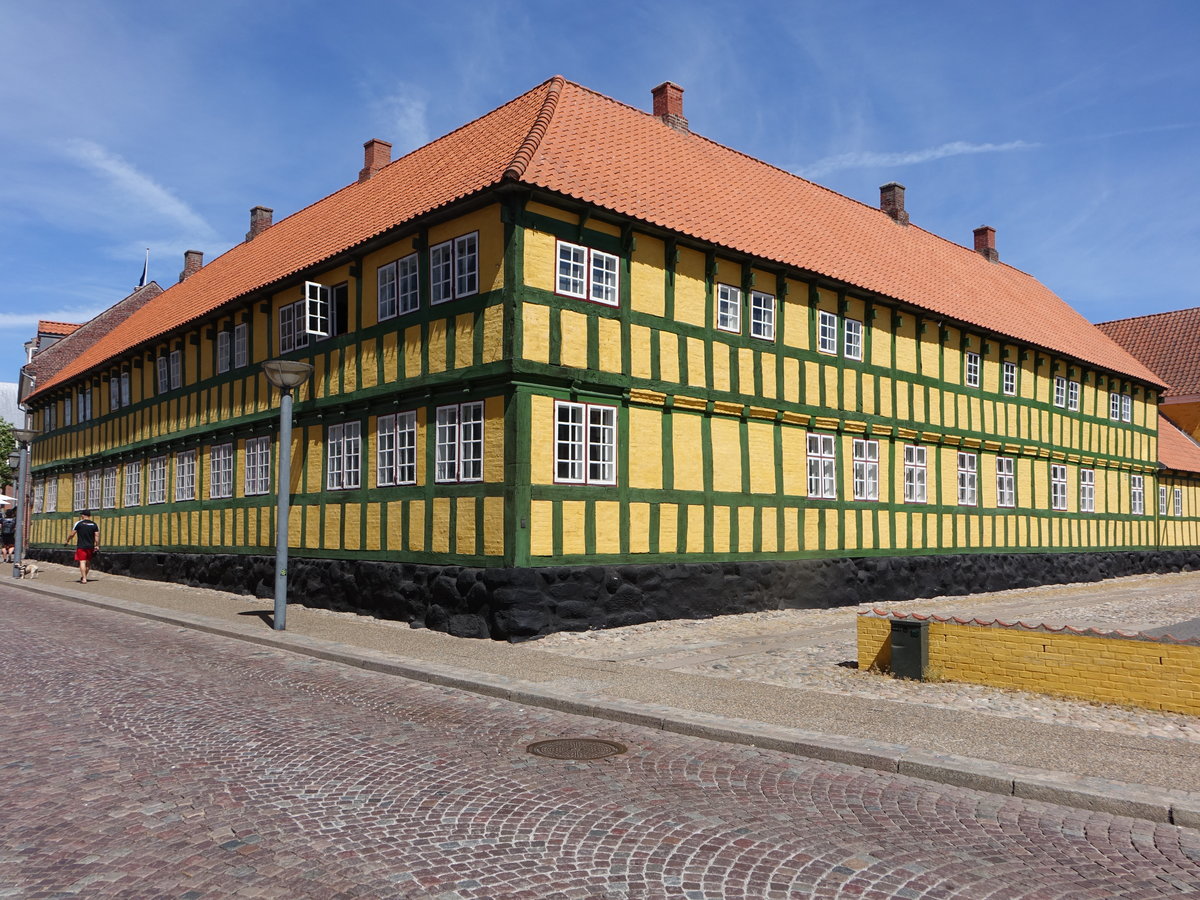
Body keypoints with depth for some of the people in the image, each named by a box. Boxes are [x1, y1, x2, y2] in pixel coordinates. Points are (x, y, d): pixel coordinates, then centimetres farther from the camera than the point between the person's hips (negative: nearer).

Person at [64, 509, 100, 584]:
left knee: (82, 562, -7)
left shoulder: (78, 523, -3)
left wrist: (67, 541, 16)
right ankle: (84, 576, 30)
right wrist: (97, 546, 4)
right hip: (90, 546, 4)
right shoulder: (94, 525, 4)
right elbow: (97, 536, 0)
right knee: (88, 562, 18)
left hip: (81, 546, -4)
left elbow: (72, 534, 0)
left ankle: (84, 579, -15)